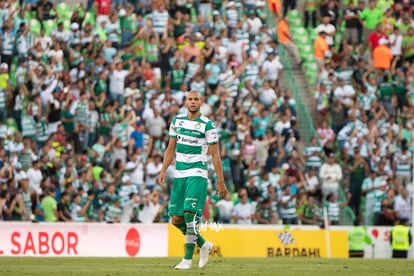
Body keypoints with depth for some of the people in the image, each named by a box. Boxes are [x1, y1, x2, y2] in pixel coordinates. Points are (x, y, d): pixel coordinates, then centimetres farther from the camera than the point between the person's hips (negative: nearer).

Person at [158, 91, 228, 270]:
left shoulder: (207, 125, -5)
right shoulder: (177, 121, 10)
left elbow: (215, 154, -4)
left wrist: (220, 181, -7)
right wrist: (163, 170, 8)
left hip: (197, 174, -6)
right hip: (179, 174, 6)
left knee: (190, 215, -16)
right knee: (176, 219, 3)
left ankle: (188, 259, -12)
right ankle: (203, 245, 25)